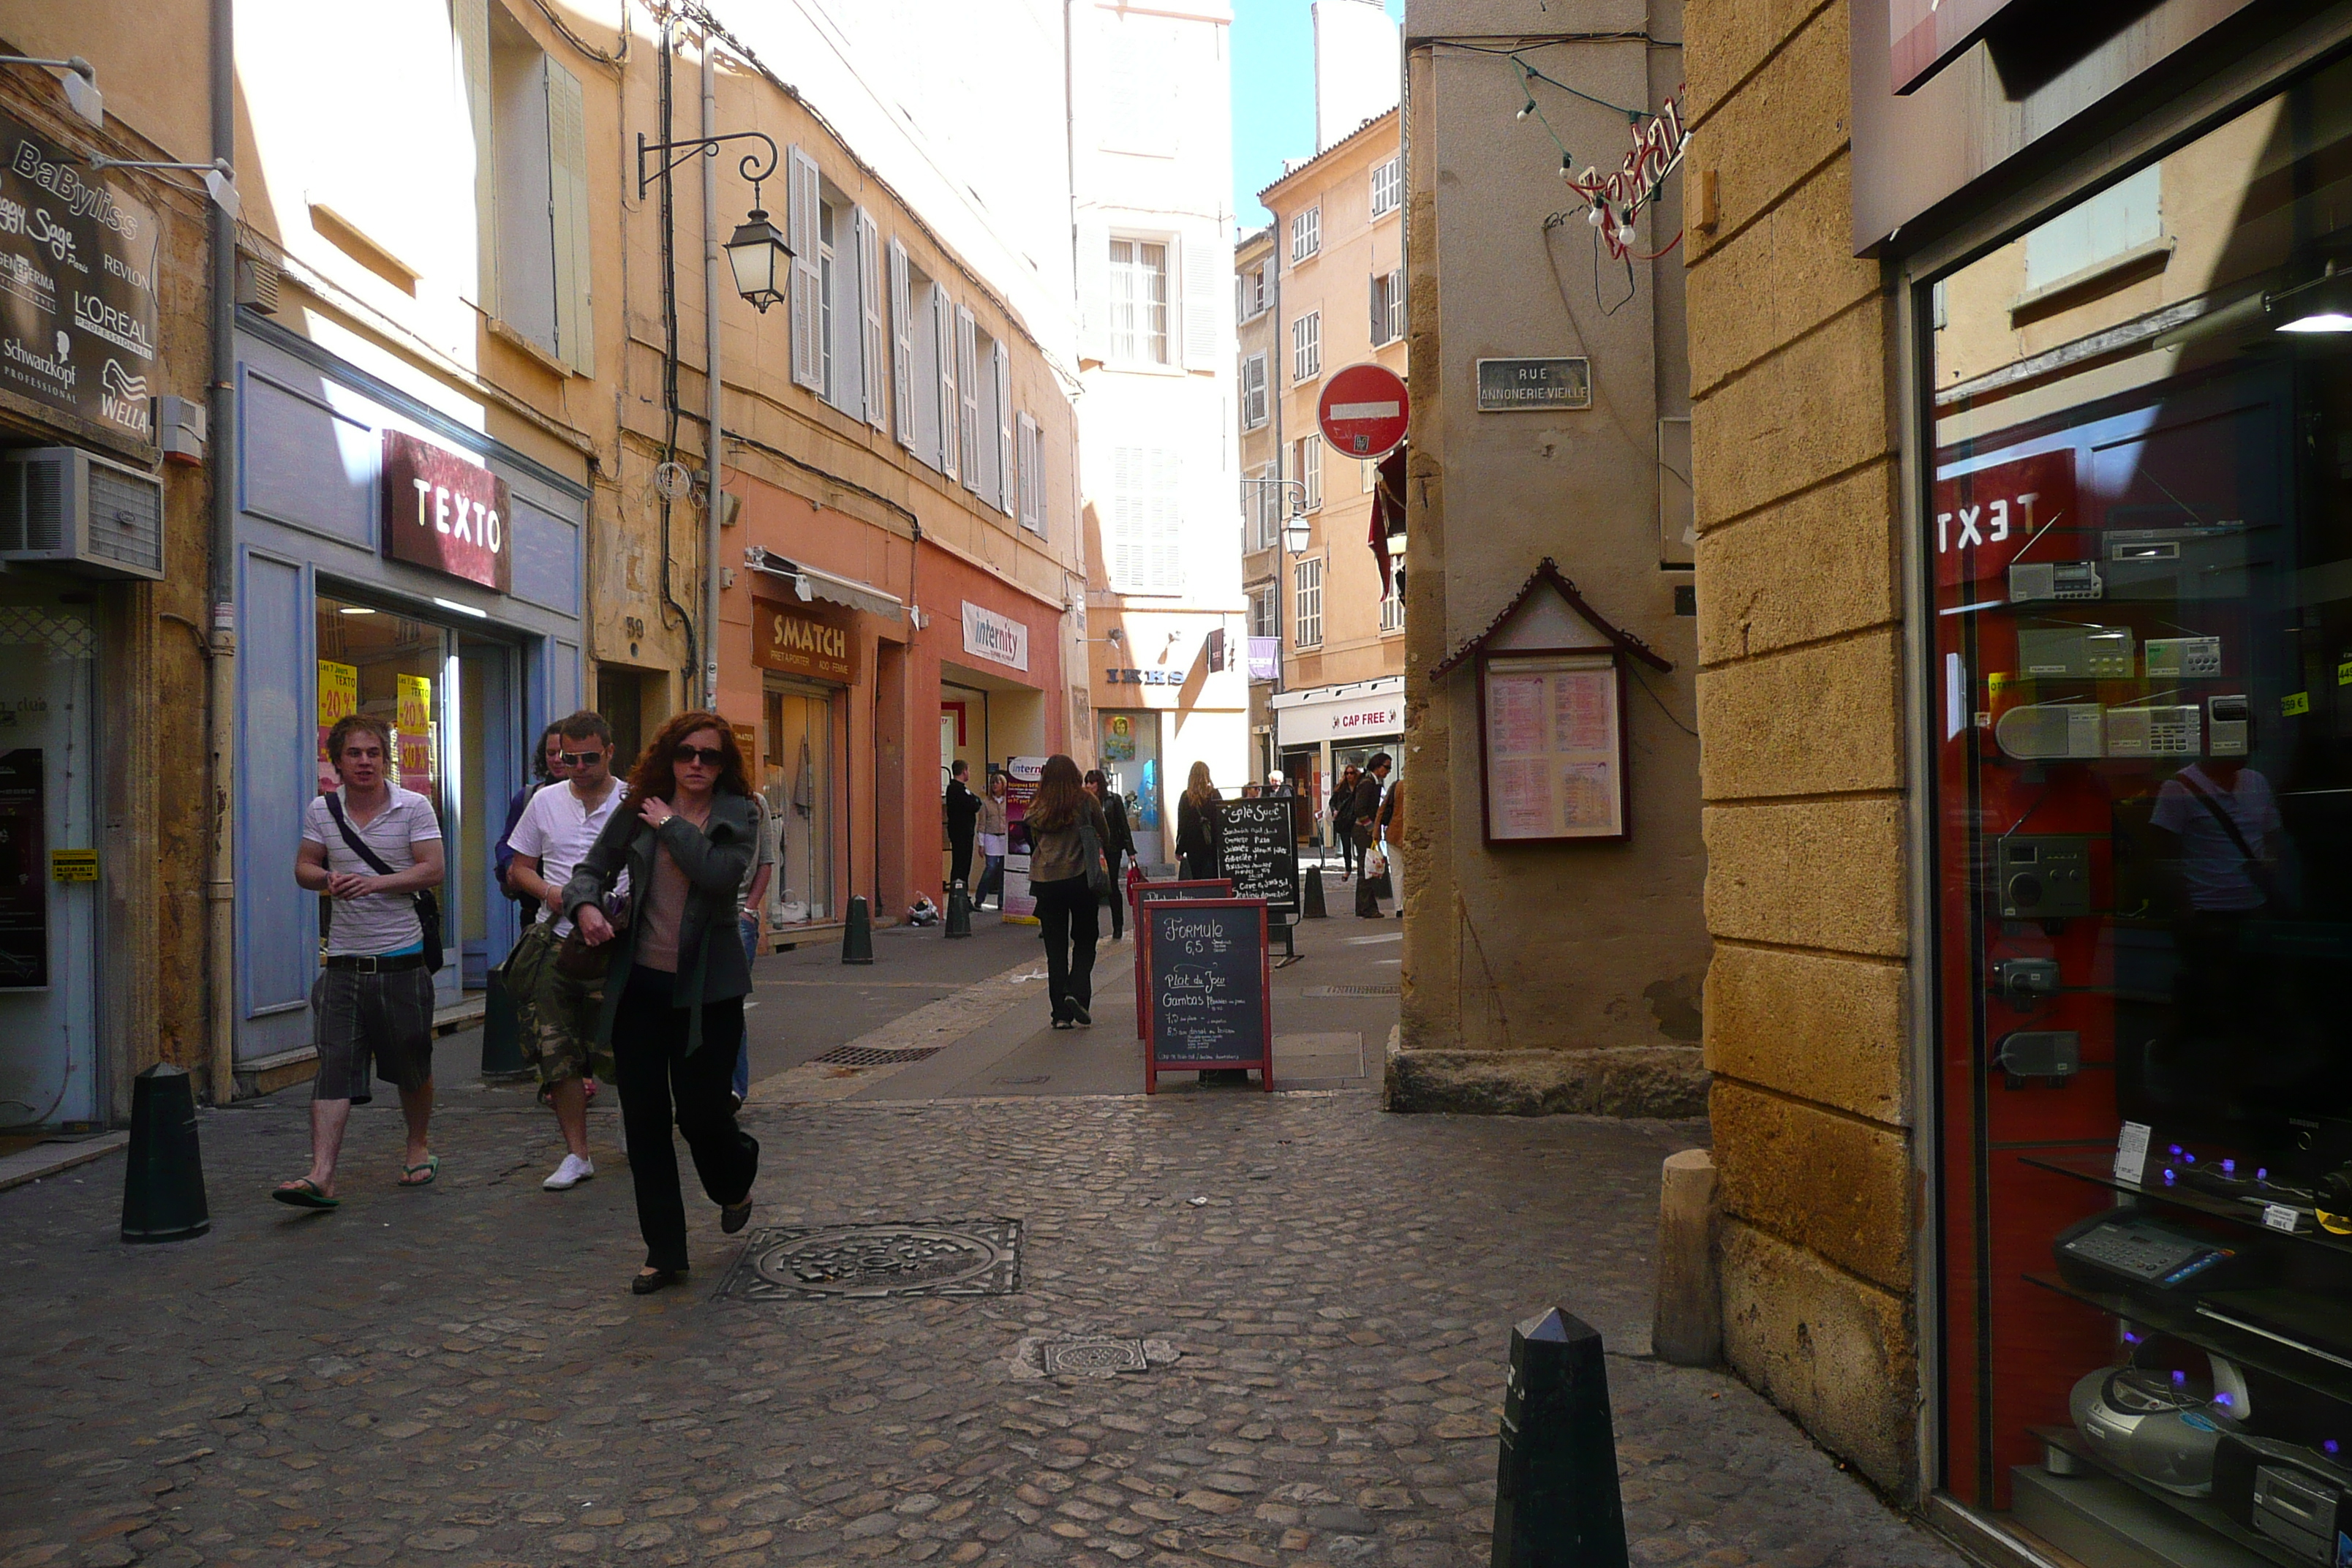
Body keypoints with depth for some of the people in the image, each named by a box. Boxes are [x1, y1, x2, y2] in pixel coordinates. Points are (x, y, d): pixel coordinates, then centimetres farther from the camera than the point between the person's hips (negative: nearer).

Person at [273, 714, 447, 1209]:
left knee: (412, 1066, 11)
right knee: (334, 1066, -7)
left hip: (401, 959, -2)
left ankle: (420, 1146, 34)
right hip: (343, 962, 2)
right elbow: (303, 868, 13)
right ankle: (321, 1176, -11)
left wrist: (376, 882, -21)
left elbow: (432, 871, -8)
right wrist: (329, 879, -10)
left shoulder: (414, 807, -2)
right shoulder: (321, 810, 7)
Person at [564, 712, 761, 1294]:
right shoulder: (638, 810, 5)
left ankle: (735, 1181, 36)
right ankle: (664, 1253, 17)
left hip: (705, 990, -3)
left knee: (701, 1112, -2)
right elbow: (593, 868, 11)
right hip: (640, 983, 3)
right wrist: (585, 904, -9)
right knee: (645, 1121, 4)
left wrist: (671, 825, -12)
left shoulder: (735, 816, -2)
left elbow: (721, 873, -20)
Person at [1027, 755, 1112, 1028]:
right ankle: (1077, 992, -9)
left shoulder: (1037, 809, 3)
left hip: (1045, 882, 2)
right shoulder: (1086, 801, -3)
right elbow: (1105, 837, 6)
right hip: (1080, 878, -2)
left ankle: (1061, 1013, 6)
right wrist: (1103, 862, 22)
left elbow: (1033, 845, 11)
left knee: (1055, 947, 7)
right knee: (1085, 940, 13)